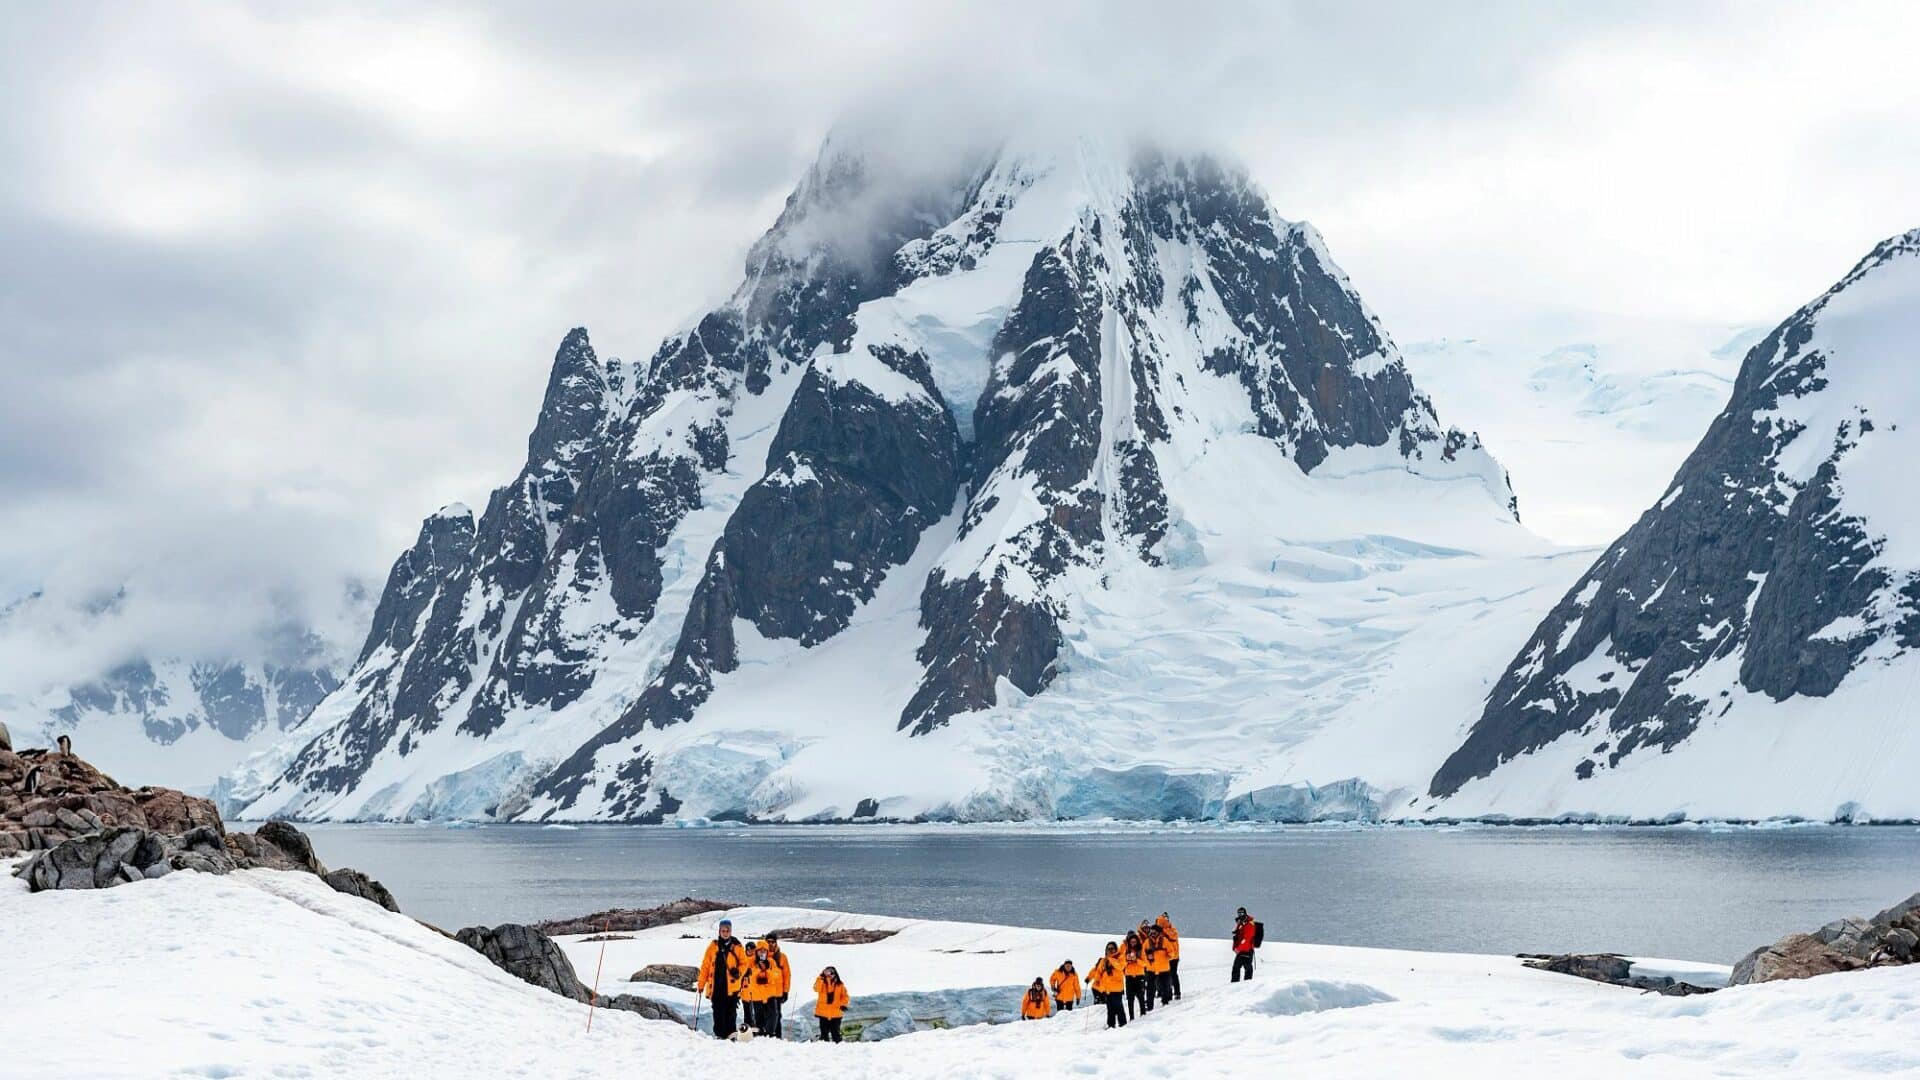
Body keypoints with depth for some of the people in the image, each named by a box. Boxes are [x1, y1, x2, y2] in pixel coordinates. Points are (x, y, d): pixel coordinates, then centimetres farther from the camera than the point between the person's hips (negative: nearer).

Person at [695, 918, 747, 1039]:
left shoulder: (736, 946, 4)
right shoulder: (713, 946, 6)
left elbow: (744, 963, 8)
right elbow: (705, 965, 8)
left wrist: (738, 972, -13)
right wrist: (701, 984, 6)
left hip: (732, 985, -1)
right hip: (716, 985, 1)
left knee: (730, 1011, -2)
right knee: (718, 1012, 1)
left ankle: (731, 1035, 3)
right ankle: (719, 1034, 6)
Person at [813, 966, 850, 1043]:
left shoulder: (840, 985, 3)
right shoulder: (822, 983, 1)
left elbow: (845, 996, 6)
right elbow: (817, 989, -19)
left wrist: (843, 1005, -10)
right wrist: (821, 978, -24)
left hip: (836, 1014, 0)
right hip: (823, 1013, 0)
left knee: (835, 1032, 4)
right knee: (824, 1032, 5)